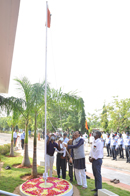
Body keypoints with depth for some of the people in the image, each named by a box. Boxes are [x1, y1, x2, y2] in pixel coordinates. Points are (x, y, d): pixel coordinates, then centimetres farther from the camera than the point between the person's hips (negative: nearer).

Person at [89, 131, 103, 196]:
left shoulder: (99, 142, -17)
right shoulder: (93, 142, 11)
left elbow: (98, 152, -21)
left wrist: (93, 158, -15)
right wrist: (90, 156, 4)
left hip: (97, 160, -9)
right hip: (93, 160, 9)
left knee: (98, 175, -1)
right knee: (95, 175, 18)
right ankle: (96, 187, 31)